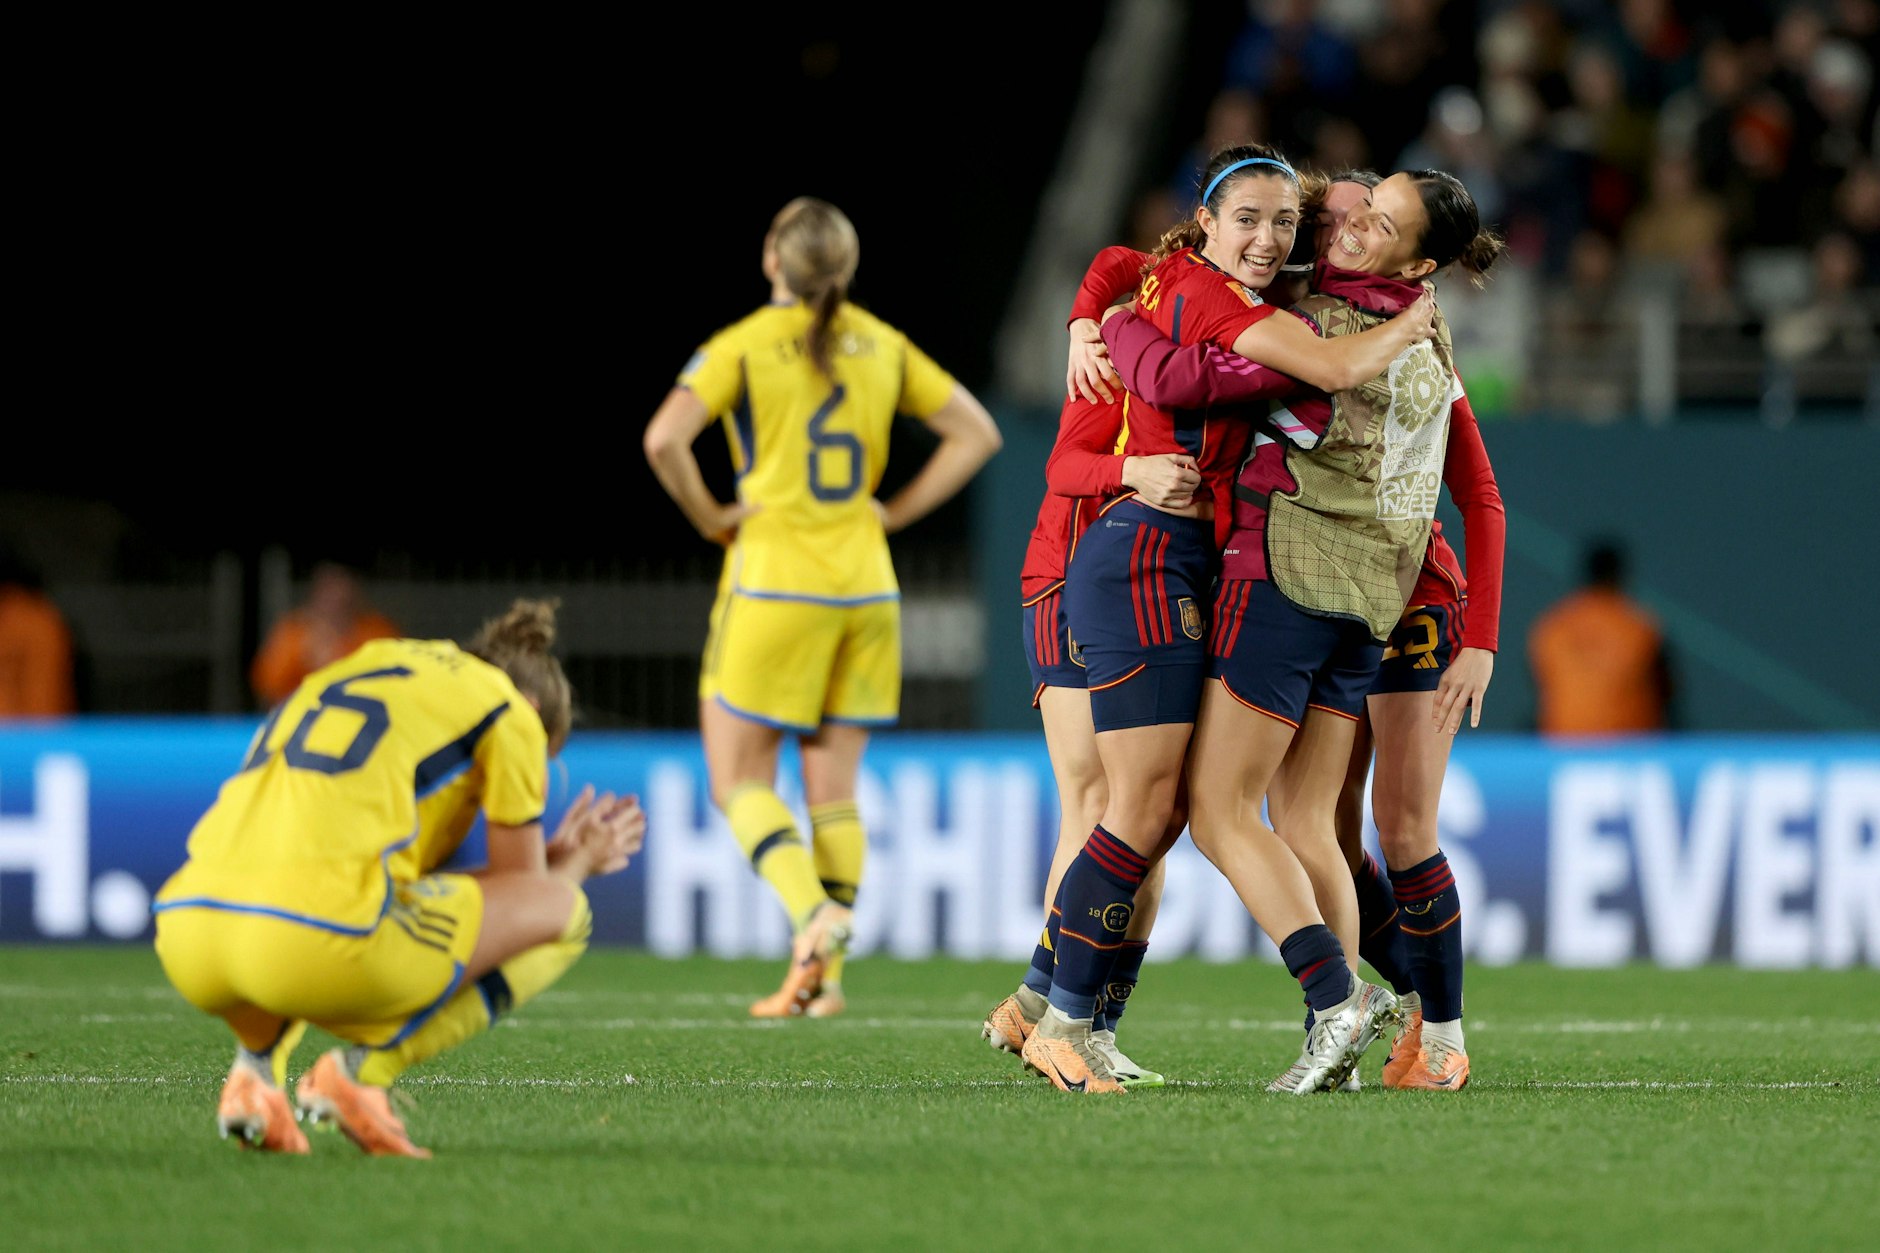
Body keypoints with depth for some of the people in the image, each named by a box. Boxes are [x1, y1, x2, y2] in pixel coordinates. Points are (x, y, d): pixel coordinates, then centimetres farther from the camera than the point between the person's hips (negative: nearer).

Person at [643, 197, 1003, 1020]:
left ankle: (812, 914, -21)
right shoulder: (883, 348, 7)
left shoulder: (742, 348, -6)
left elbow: (664, 438, -20)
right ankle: (819, 977, 5)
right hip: (865, 583, 4)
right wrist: (896, 512, 10)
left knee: (740, 781, 3)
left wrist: (709, 518, -6)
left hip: (774, 582, -4)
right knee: (834, 787, 8)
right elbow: (976, 433, 10)